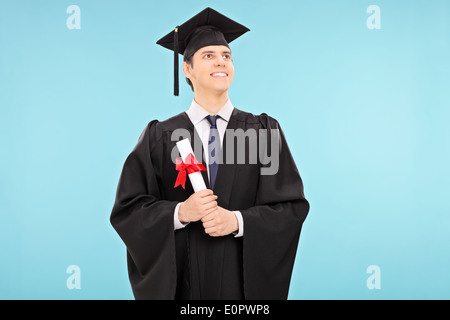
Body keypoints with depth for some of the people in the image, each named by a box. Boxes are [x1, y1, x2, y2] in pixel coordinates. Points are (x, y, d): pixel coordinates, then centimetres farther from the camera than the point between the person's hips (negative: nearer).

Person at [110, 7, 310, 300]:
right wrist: (180, 212, -19)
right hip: (180, 280, 0)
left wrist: (238, 221, -18)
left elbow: (293, 207, -3)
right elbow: (128, 209, -3)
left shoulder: (264, 132, 1)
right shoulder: (160, 138, 0)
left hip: (247, 278, 1)